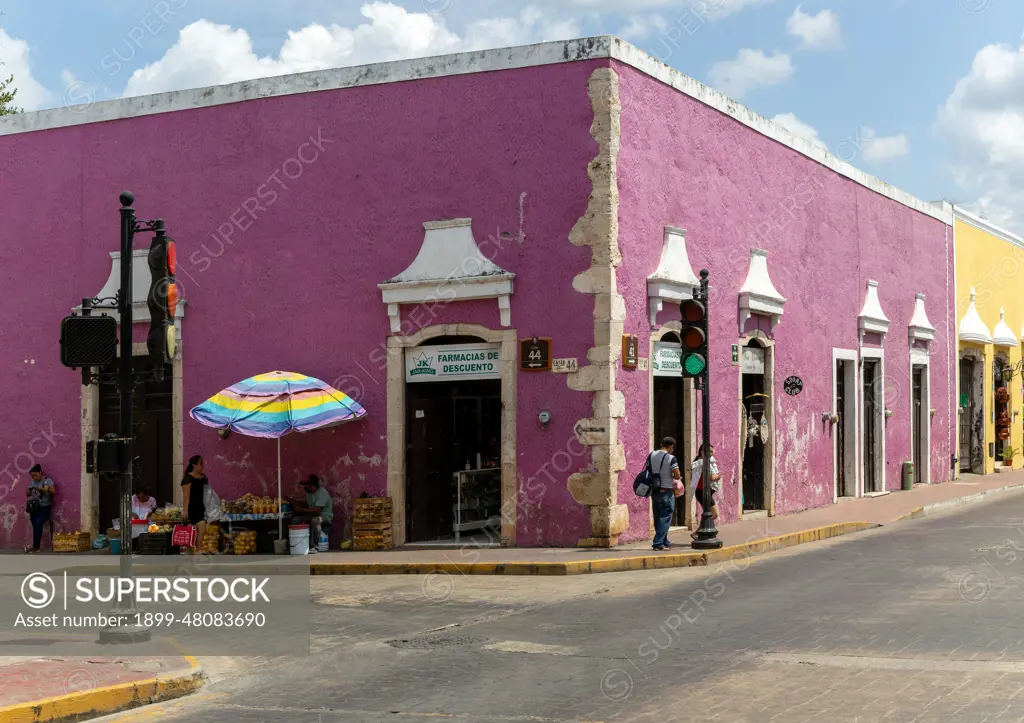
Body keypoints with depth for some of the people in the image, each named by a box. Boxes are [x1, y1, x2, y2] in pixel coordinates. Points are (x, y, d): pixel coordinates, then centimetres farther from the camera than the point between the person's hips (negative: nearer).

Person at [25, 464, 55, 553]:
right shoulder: (32, 482, 14)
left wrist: (43, 489, -24)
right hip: (34, 507, 5)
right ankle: (36, 547, -1)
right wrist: (28, 492, -5)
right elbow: (28, 494, 18)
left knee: (38, 523, -20)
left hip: (44, 507, -5)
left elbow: (53, 491, -13)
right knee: (35, 526, -2)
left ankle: (35, 547, -20)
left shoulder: (47, 480, -2)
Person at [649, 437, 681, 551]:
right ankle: (658, 543, -6)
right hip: (666, 491, -6)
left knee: (658, 518, 13)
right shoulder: (671, 458, -12)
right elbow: (677, 476, -13)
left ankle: (665, 542, 23)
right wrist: (672, 476, 7)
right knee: (665, 518, 0)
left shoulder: (652, 455, 5)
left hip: (654, 491, 6)